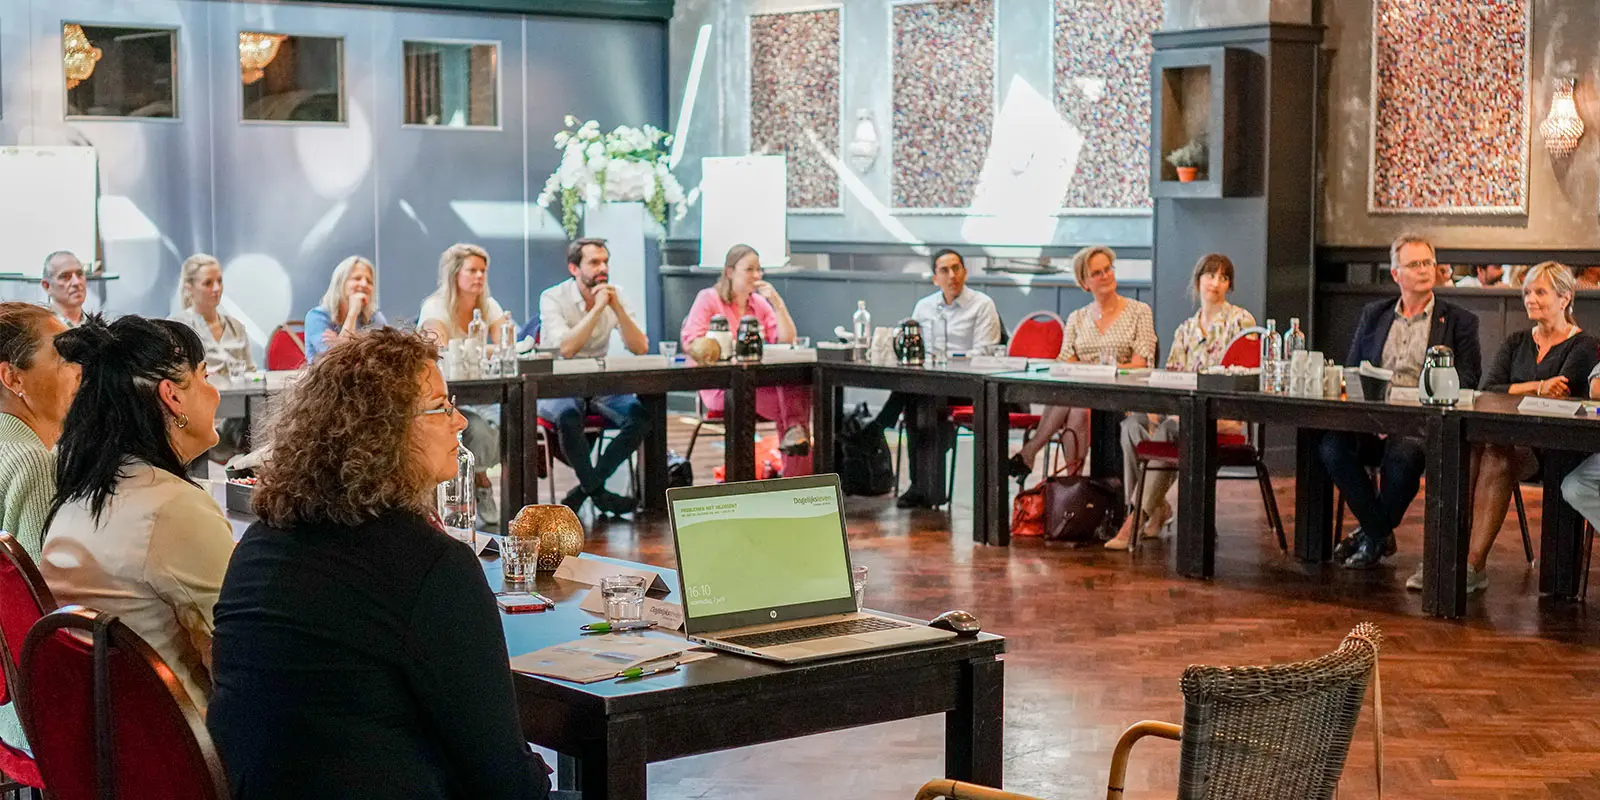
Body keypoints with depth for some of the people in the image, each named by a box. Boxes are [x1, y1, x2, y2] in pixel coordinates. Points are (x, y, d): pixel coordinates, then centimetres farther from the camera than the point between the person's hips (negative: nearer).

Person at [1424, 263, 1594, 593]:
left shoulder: (1584, 346, 4)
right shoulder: (1516, 343, 20)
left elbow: (1560, 396, -13)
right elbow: (1487, 391, 4)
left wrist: (1515, 392, -11)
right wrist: (1536, 387, -8)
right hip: (1512, 437, 5)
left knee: (1497, 457, -36)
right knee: (1468, 451, -31)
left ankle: (1474, 565, -39)